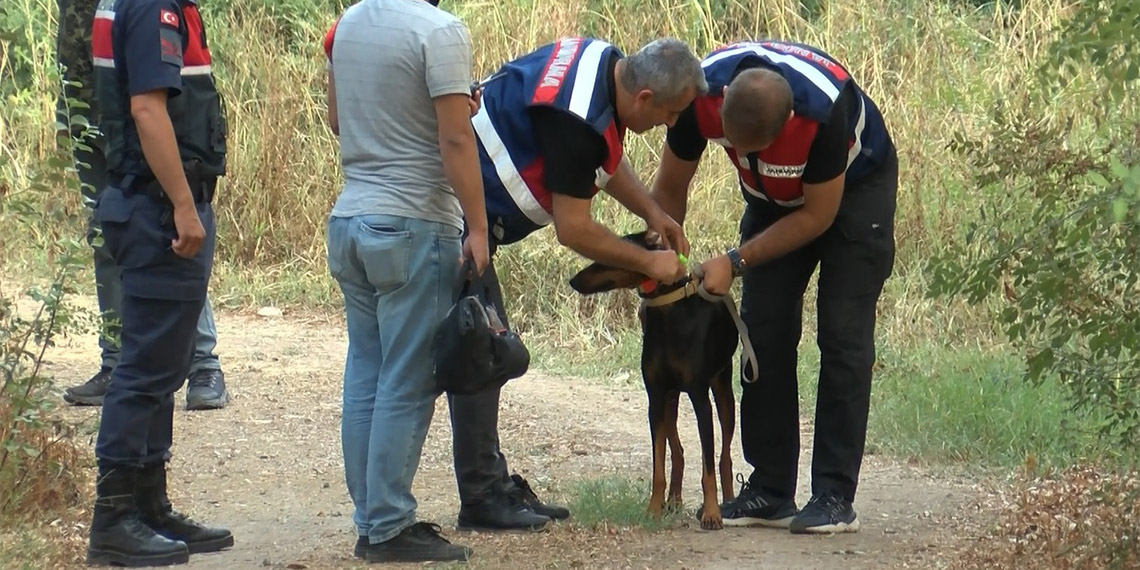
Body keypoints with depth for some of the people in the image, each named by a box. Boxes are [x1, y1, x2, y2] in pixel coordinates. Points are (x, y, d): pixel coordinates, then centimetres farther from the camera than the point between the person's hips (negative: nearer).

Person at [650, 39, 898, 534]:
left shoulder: (824, 109, -41)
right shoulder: (702, 95, -30)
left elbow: (817, 216, -25)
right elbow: (670, 189, -11)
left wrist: (736, 262, -26)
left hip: (854, 187, -4)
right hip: (775, 196, 4)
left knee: (842, 332, -14)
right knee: (764, 330, -4)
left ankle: (835, 497, -14)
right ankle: (770, 492, 1)